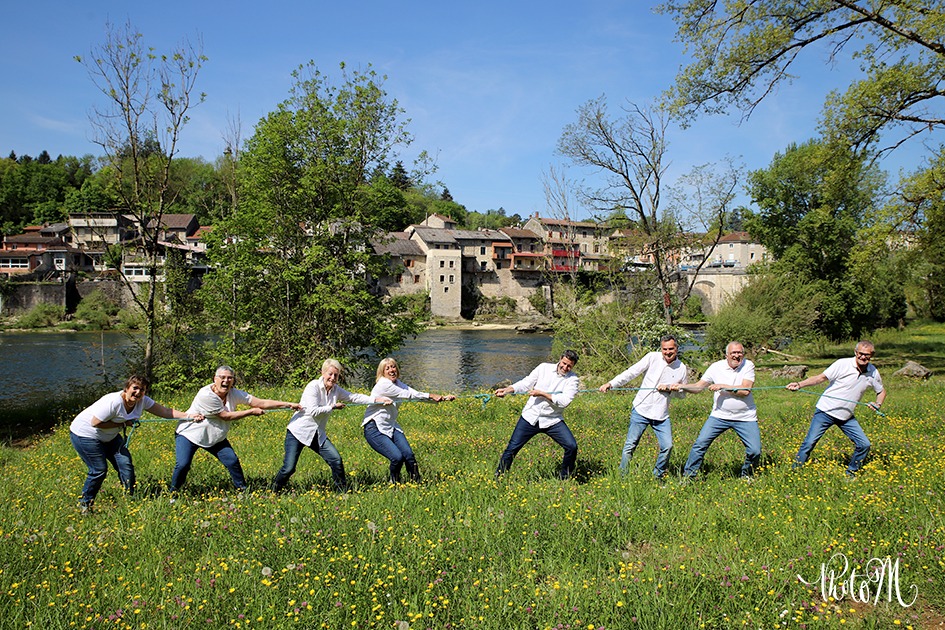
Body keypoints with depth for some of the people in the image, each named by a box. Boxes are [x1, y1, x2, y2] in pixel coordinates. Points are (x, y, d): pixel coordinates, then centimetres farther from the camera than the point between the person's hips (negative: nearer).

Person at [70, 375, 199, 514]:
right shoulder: (113, 402, -33)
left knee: (125, 463, -2)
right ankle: (84, 503, 11)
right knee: (99, 469, -9)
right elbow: (95, 423, -29)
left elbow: (166, 411, -14)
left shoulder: (142, 401, -12)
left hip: (108, 436, 7)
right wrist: (122, 424, -24)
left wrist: (190, 416, -26)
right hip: (85, 434, -7)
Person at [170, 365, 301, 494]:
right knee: (183, 465, -18)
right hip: (189, 434, -6)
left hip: (214, 437, 6)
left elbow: (261, 403, -13)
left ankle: (243, 489, 13)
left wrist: (288, 404, -20)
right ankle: (173, 492, 7)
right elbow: (225, 416, -24)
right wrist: (252, 411, -18)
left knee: (232, 461, -4)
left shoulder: (235, 394, -10)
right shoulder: (206, 395, -28)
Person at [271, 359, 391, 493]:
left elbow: (354, 397, 2)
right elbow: (313, 411, -21)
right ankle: (273, 491, 15)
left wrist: (377, 399, -7)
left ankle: (342, 490, 7)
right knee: (289, 468, -10)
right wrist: (333, 407, -14)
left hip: (318, 435, 6)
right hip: (298, 431, -6)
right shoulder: (313, 386, -15)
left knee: (336, 460, -9)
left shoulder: (336, 390, 4)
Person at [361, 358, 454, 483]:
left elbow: (415, 394, 0)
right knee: (397, 457, -20)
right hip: (374, 429, -7)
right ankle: (394, 483, 6)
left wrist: (442, 398, -9)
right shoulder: (383, 384, -16)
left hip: (391, 427, 8)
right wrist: (430, 395, -12)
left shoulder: (398, 383, 9)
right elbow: (408, 395, -15)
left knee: (409, 455, -11)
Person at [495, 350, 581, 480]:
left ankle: (564, 477, 10)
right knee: (512, 448, 0)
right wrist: (506, 390, -10)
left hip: (552, 420, 0)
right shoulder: (544, 368, 2)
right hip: (530, 417, 1)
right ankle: (498, 477, 18)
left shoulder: (572, 379, -4)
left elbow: (564, 401, -17)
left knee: (572, 446, -13)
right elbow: (525, 384, 3)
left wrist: (541, 393, -18)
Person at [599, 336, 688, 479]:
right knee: (630, 445, -1)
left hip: (661, 414, 2)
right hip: (641, 410, -2)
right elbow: (631, 372, -6)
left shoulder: (682, 369, 5)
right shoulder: (652, 357, -3)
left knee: (667, 446, -2)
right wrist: (611, 383, -16)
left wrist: (669, 389, -8)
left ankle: (658, 476, 20)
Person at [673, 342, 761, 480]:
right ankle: (688, 476, 7)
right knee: (700, 443, -6)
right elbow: (699, 386, 3)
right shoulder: (716, 367, 0)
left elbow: (745, 391, -17)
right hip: (720, 415, 1)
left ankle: (746, 476, 23)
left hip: (745, 418, -1)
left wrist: (722, 386, -20)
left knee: (755, 451, -6)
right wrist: (681, 386, -12)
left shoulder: (748, 365, -6)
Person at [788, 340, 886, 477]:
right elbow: (821, 377, -13)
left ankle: (851, 474, 20)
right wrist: (799, 384, -25)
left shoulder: (873, 372, 1)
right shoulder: (842, 364, -14)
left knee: (864, 445, 0)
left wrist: (878, 404, -4)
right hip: (826, 411, -5)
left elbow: (881, 391, 17)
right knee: (809, 443, -7)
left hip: (847, 417, 5)